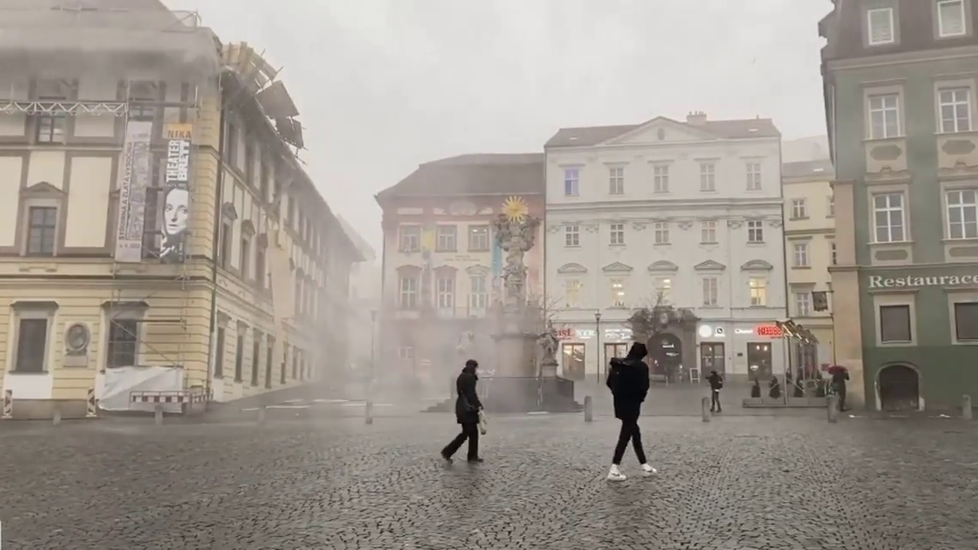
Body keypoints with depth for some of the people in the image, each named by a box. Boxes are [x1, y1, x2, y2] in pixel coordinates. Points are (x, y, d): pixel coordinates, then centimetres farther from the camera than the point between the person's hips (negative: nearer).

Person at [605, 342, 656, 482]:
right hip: (632, 404, -7)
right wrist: (640, 397, 5)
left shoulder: (617, 364, 5)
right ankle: (614, 470, -6)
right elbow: (644, 388, -15)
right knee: (625, 435, -3)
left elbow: (610, 383, 7)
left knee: (635, 433, 17)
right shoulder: (641, 367, -12)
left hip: (620, 403, 7)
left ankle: (644, 466, 25)